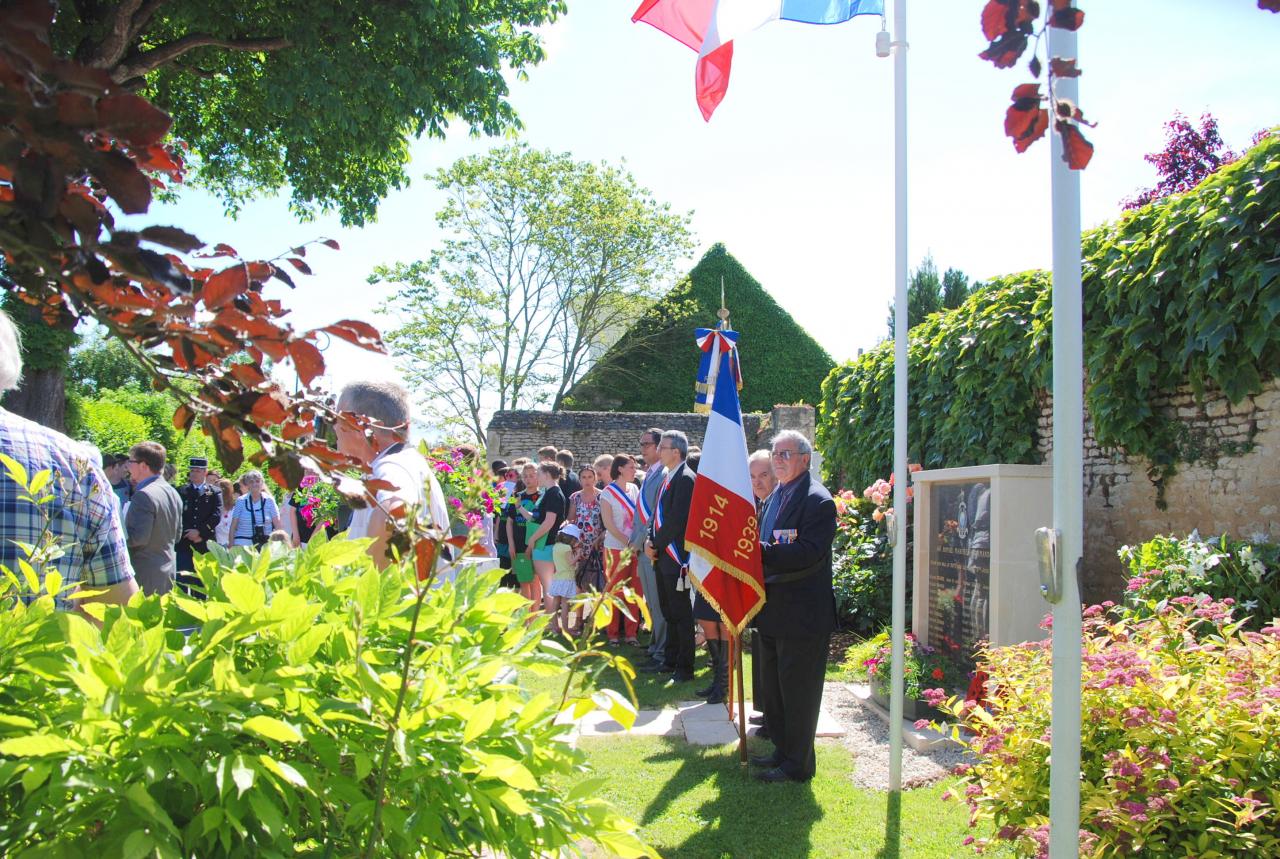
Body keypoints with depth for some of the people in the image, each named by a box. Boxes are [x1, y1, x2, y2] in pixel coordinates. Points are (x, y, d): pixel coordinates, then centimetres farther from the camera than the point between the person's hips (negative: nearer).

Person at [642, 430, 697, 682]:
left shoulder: (685, 479, -15)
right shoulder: (668, 477, 14)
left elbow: (676, 520, -20)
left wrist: (656, 546, -12)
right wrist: (650, 541, 3)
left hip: (676, 557, -9)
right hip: (663, 557, 9)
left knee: (681, 613, -1)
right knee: (669, 612, 17)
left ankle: (685, 667, 6)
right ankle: (670, 660, 27)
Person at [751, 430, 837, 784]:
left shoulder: (817, 501, -15)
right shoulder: (775, 496, 13)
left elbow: (810, 553, -26)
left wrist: (762, 552, -30)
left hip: (802, 615, -9)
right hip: (773, 610, 10)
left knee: (798, 691, 1)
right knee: (773, 686, 20)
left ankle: (797, 764, 13)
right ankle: (782, 749, 34)